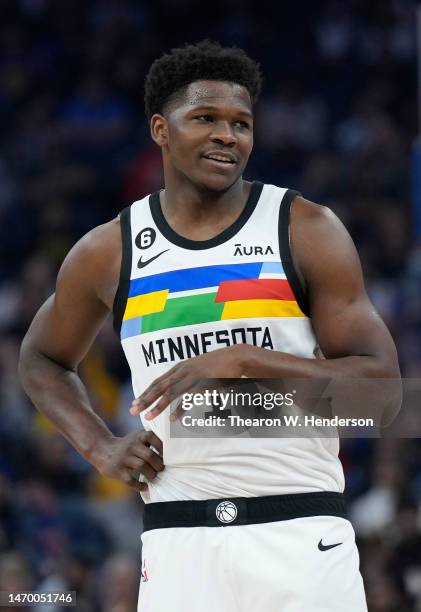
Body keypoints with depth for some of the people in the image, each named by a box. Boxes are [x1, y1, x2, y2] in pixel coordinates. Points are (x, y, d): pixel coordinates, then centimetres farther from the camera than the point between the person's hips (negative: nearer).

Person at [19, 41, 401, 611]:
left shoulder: (307, 231, 0)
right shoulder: (108, 252, 6)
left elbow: (381, 382, -6)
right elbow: (43, 360, 23)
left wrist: (246, 360, -16)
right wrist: (100, 447, 7)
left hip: (302, 536, -2)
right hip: (177, 539, 2)